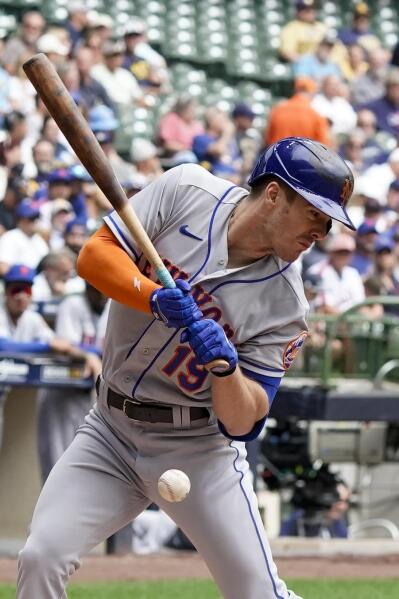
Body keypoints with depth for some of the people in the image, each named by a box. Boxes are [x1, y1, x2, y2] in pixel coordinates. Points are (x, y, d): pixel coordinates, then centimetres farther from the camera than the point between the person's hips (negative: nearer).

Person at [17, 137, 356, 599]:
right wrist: (155, 298, -31)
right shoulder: (185, 191, -9)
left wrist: (226, 366, -34)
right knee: (41, 559, -14)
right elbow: (94, 255, -14)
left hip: (198, 449, -1)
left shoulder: (285, 304, -12)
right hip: (110, 431, 1)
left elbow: (242, 423, -13)